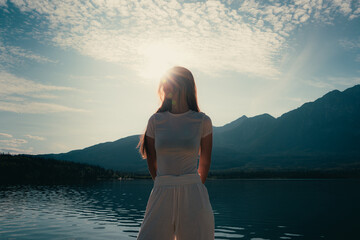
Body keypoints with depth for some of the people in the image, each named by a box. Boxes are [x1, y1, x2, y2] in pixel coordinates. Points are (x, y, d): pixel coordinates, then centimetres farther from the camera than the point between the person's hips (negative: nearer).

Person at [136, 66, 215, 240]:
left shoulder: (202, 121, -1)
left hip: (193, 198, -1)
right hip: (161, 196, 1)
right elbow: (152, 161, 12)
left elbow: (205, 162, 10)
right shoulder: (156, 120, 3)